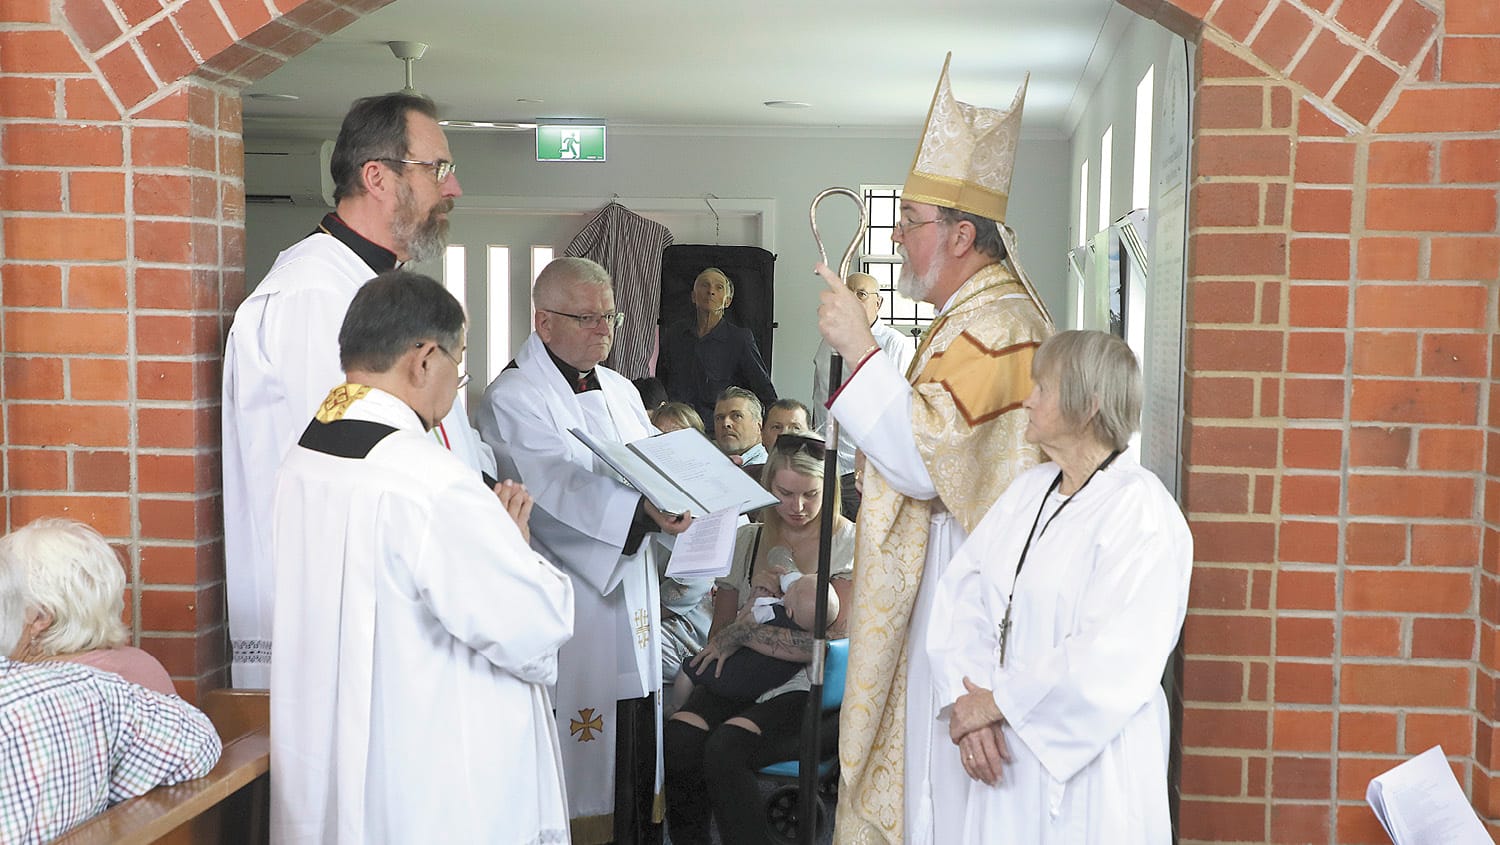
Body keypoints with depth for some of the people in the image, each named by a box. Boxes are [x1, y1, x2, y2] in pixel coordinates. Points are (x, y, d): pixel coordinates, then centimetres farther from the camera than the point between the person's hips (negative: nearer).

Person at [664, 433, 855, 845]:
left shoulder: (847, 543, 1)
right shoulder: (745, 540, 14)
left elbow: (833, 639, -9)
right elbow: (719, 635, 15)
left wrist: (744, 633, -6)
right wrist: (757, 600, -6)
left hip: (805, 688, -4)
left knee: (726, 747, -31)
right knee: (677, 739, -25)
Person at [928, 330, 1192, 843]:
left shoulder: (1141, 511, -14)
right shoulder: (1027, 492, 8)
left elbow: (1111, 660, -21)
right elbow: (960, 597, 2)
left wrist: (998, 703, -14)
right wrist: (968, 704, -11)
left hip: (1089, 767, -6)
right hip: (1006, 753, 6)